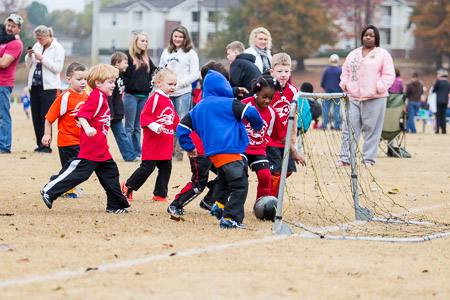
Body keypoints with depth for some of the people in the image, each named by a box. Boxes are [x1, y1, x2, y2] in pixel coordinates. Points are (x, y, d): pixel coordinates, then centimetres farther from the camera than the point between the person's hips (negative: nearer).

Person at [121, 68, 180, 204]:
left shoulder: (168, 101, 16)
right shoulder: (155, 98, -12)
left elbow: (175, 120, 27)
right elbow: (145, 116, -18)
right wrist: (156, 127, -28)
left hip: (166, 145, 8)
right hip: (153, 143, -8)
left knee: (166, 168, 8)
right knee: (147, 167, -5)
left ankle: (160, 194, 17)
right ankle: (128, 186, 9)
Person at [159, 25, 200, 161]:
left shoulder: (190, 53, 2)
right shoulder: (166, 52, 16)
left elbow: (195, 74, -3)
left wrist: (179, 84, -13)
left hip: (183, 93, -4)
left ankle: (178, 153, 0)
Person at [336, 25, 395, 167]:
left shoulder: (383, 54, 5)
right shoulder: (353, 54, 18)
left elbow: (389, 75, 0)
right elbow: (345, 71, 23)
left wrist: (379, 87, -12)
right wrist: (345, 84, 5)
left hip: (374, 98, -4)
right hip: (353, 97, 4)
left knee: (372, 129, -2)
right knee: (349, 128, 1)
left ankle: (368, 159, 3)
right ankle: (345, 158, 4)